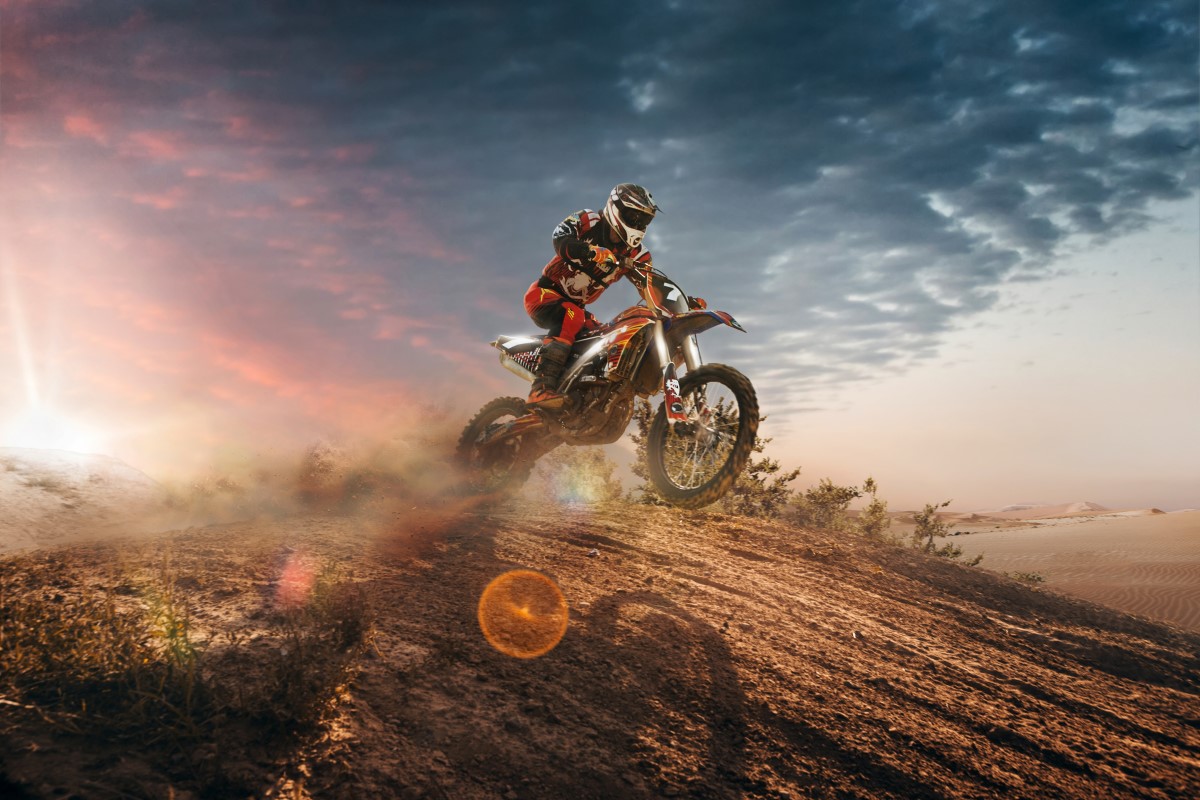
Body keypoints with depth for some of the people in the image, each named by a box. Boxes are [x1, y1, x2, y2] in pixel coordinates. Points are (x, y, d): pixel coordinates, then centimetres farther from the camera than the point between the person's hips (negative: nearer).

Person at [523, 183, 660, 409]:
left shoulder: (634, 254, 4)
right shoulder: (588, 221, -12)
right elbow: (560, 240, -31)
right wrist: (594, 252, -48)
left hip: (575, 305, 7)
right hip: (544, 293, -7)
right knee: (571, 316, -35)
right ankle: (541, 388, -46)